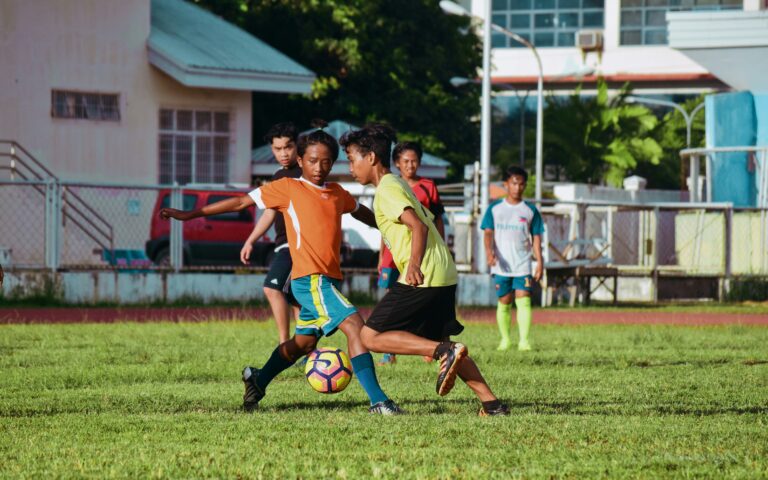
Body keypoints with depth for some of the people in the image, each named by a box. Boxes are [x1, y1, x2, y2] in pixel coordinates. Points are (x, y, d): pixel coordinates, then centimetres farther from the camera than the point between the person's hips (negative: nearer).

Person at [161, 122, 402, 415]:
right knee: (355, 326, -20)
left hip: (328, 281, 8)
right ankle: (378, 401, -23)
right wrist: (192, 215, 3)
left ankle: (258, 380, 40)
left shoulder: (338, 193, 15)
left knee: (304, 342, 18)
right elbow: (242, 202, 2)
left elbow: (360, 212, 36)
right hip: (310, 280, -8)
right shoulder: (288, 188, -2)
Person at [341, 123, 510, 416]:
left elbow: (419, 226, -20)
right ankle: (492, 403, 10)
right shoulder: (399, 185, 21)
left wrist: (415, 264, -33)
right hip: (444, 274, 10)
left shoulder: (386, 190, -8)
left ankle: (445, 352, -20)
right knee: (439, 343, 19)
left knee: (371, 337, -7)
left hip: (422, 276, -10)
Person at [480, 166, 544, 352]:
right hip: (501, 265, 1)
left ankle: (524, 340, -17)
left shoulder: (530, 211, 6)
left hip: (523, 266, -1)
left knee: (523, 300, -13)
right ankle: (505, 339, 18)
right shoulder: (495, 209, 5)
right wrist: (489, 251, -19)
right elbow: (488, 232, 0)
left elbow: (536, 237, 8)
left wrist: (539, 262, 2)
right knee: (504, 302, 6)